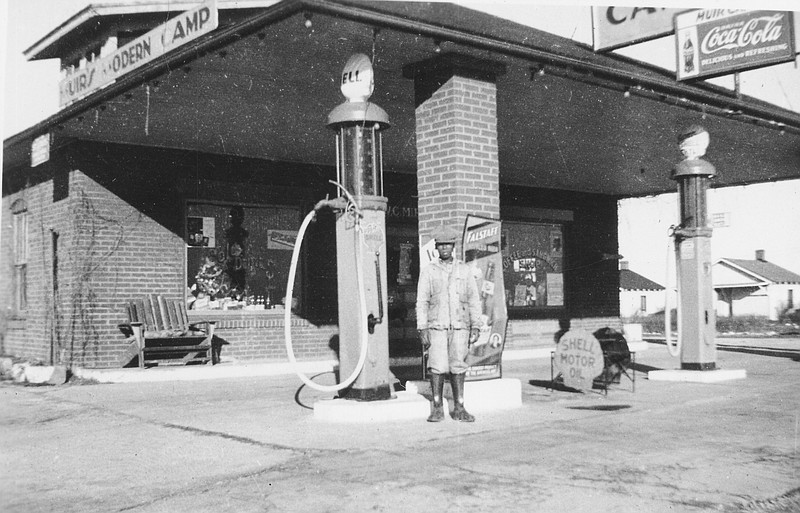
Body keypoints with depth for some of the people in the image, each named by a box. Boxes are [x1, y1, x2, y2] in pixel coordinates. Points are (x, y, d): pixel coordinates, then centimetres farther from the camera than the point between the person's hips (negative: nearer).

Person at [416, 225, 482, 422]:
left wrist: (476, 326, 3)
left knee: (458, 367, 2)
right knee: (437, 367, -6)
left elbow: (474, 300, 11)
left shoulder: (465, 270, 11)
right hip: (436, 326, -1)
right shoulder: (428, 271, 6)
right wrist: (422, 329, -4)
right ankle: (437, 408, 4)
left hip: (460, 326, 1)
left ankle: (459, 408, 9)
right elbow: (422, 302, 4)